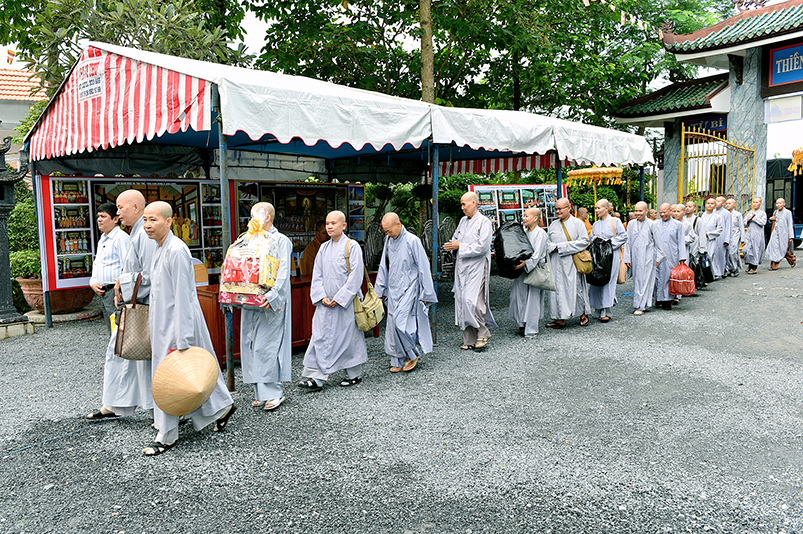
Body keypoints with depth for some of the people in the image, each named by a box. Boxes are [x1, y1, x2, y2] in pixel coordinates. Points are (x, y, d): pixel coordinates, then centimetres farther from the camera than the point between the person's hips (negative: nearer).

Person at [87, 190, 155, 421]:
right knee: (118, 350, 18)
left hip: (145, 307, -11)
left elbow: (149, 276, -25)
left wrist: (123, 285, -13)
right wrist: (121, 288, 7)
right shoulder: (135, 234, 14)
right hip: (132, 306, 11)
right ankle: (115, 405, 31)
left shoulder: (146, 235, -19)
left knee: (147, 357, -2)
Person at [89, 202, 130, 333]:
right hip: (103, 293, 10)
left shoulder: (121, 238, -11)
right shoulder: (102, 240, 19)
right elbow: (96, 264, 28)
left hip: (116, 292, -9)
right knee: (112, 332, 14)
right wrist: (93, 282, 10)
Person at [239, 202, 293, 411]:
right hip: (251, 300, 7)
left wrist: (273, 295, -25)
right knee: (251, 345, 6)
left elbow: (283, 273, -13)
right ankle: (261, 393, 15)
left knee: (265, 347, -9)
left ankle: (272, 393, -1)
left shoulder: (280, 241, -3)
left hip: (270, 303, -7)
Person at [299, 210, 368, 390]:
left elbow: (355, 276, -11)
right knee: (320, 337, 0)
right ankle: (315, 377, 1)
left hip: (346, 302, -5)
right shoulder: (324, 248, 10)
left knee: (349, 336, 4)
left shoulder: (352, 246, -6)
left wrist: (339, 299, -14)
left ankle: (354, 374, 21)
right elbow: (317, 275, 11)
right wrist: (322, 297, -4)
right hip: (326, 303, 5)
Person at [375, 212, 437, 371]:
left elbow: (423, 268, -9)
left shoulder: (412, 241, -13)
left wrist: (426, 293, -8)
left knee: (400, 322, -15)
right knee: (392, 324, 5)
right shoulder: (389, 241, 7)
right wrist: (380, 289, 17)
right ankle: (398, 361, 16)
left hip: (409, 289, -6)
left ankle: (412, 354, 6)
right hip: (393, 290, 6)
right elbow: (384, 266, 17)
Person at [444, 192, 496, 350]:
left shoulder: (484, 222, -6)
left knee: (472, 300, -17)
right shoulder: (463, 221, 16)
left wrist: (460, 246, -15)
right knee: (461, 300, 4)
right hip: (462, 266, 7)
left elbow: (482, 246, -16)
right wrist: (452, 245, 0)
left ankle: (482, 333, 1)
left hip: (477, 266, -7)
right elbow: (456, 238, 24)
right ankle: (469, 339, 11)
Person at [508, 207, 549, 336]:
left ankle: (531, 329, 3)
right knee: (519, 295, 4)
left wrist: (526, 263, -28)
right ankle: (522, 324, 16)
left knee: (532, 298, -3)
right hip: (522, 269, 7)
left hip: (534, 269, -7)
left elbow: (537, 254, -16)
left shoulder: (540, 233, -7)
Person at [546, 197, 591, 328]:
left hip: (572, 262, -4)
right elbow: (547, 241, 15)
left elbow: (584, 241, -8)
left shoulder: (577, 223, 0)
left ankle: (583, 314, 17)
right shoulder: (553, 225, 14)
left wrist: (563, 246, -12)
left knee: (576, 287, 0)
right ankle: (560, 318, 4)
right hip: (557, 263, 4)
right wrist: (554, 247, -9)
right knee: (558, 288, 1)